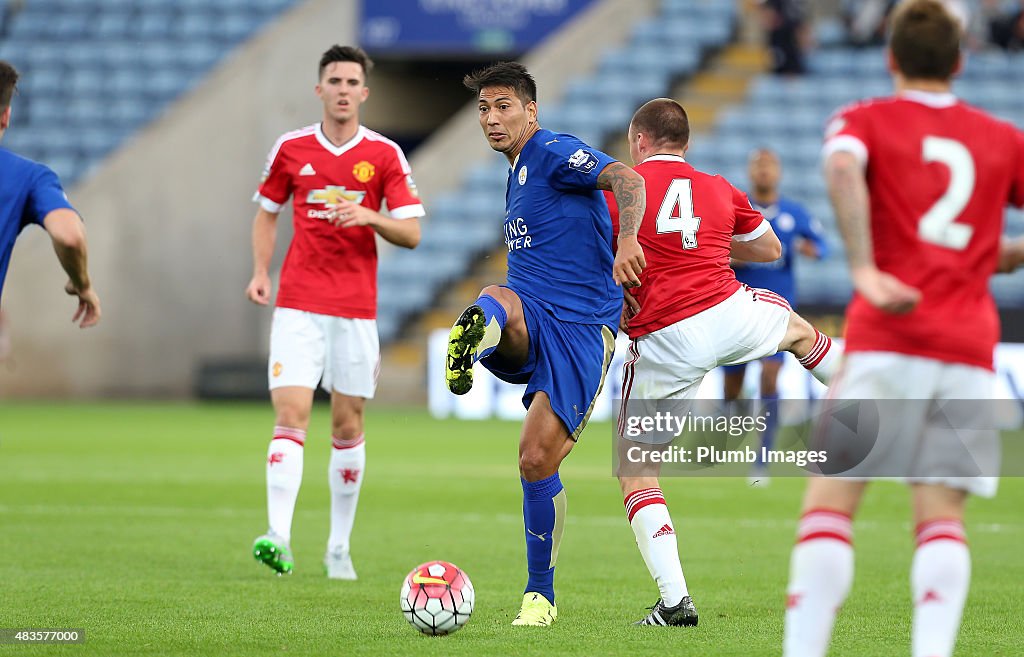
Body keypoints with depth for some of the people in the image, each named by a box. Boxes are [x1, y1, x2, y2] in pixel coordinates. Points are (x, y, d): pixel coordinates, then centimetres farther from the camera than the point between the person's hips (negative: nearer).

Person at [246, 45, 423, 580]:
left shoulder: (385, 155, 1)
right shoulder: (291, 148, 5)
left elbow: (411, 233, -1)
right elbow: (266, 212, 17)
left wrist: (368, 216, -19)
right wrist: (260, 271, 2)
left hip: (356, 309, 0)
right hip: (298, 305, 0)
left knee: (348, 426, 5)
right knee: (291, 415, -13)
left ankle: (339, 546, 15)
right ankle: (278, 536, -22)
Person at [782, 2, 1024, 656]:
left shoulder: (865, 120, 8)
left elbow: (843, 168, -16)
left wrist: (864, 269, -23)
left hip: (887, 339, -2)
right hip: (970, 349, 3)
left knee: (830, 501, 0)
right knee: (943, 515, 4)